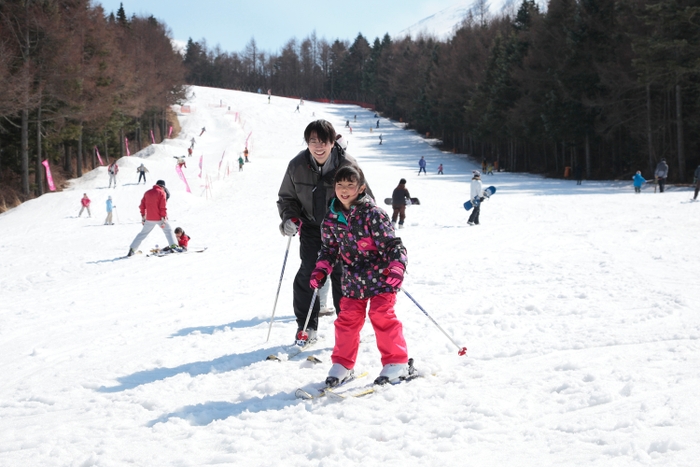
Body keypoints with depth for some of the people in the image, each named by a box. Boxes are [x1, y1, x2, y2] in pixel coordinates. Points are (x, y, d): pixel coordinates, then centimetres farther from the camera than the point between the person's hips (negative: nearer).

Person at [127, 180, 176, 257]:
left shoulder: (147, 193, 10)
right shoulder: (162, 193, -5)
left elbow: (142, 206, 11)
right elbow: (163, 207, -12)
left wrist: (143, 217, 16)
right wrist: (164, 219, -12)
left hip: (149, 219, 4)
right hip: (159, 218, -4)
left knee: (143, 233, 13)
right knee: (168, 231, 12)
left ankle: (132, 249, 7)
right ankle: (173, 245, -6)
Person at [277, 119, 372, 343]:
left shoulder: (348, 165, -17)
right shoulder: (297, 166, -12)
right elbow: (286, 197, 5)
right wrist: (290, 218, -13)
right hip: (311, 227, 1)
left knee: (342, 273, -2)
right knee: (308, 272, -6)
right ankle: (306, 325, 7)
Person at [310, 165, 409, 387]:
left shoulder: (372, 213, -16)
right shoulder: (331, 218, 0)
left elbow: (393, 244, -16)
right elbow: (329, 248, 13)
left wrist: (397, 268, -29)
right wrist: (320, 270, 0)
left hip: (380, 276, -5)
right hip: (353, 279, 5)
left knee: (382, 316, -8)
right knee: (347, 319, 6)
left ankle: (396, 363, 4)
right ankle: (342, 364, 21)